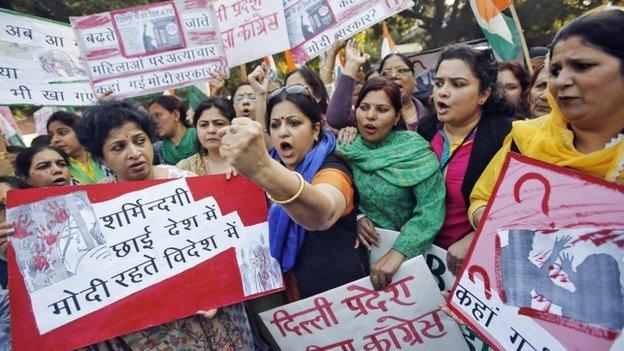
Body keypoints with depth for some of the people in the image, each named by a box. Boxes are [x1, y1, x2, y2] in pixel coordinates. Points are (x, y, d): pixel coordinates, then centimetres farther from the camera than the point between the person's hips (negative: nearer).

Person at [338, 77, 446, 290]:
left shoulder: (415, 151, -11)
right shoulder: (347, 149, -1)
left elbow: (431, 211, -18)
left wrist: (397, 253, -28)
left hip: (406, 249, -2)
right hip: (359, 247, 3)